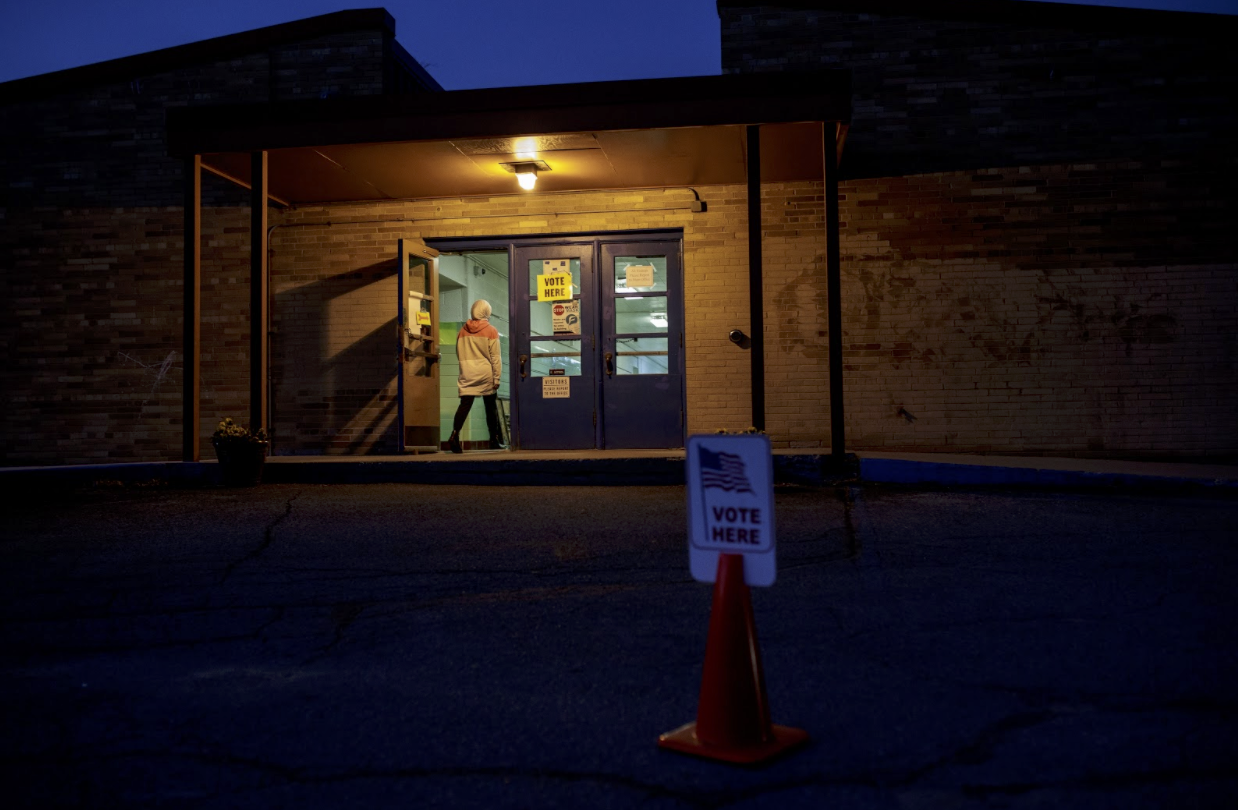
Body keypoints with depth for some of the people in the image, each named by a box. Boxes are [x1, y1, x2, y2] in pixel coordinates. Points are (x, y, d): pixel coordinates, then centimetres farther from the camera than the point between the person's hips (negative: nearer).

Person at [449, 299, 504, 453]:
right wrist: (496, 377, -4)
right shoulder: (491, 331, -3)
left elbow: (458, 353, 14)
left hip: (467, 374, 2)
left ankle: (455, 435, -24)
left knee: (465, 404, -4)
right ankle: (494, 440, 17)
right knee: (491, 407, 9)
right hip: (486, 374, -2)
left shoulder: (463, 330, 6)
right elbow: (495, 356, -6)